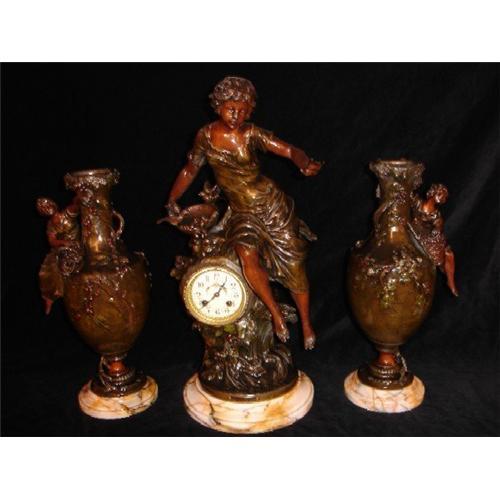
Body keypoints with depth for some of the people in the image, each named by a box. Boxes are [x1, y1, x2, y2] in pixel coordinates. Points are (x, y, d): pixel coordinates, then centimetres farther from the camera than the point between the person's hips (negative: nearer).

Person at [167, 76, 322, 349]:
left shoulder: (251, 134, -8)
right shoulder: (205, 135, 0)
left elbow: (289, 150, -17)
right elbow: (189, 170, 11)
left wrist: (305, 163, -37)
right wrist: (172, 200, 8)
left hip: (271, 205, -1)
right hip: (241, 212, 1)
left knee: (293, 264, 2)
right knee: (248, 257, -28)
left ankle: (306, 324, 24)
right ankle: (276, 313, -6)